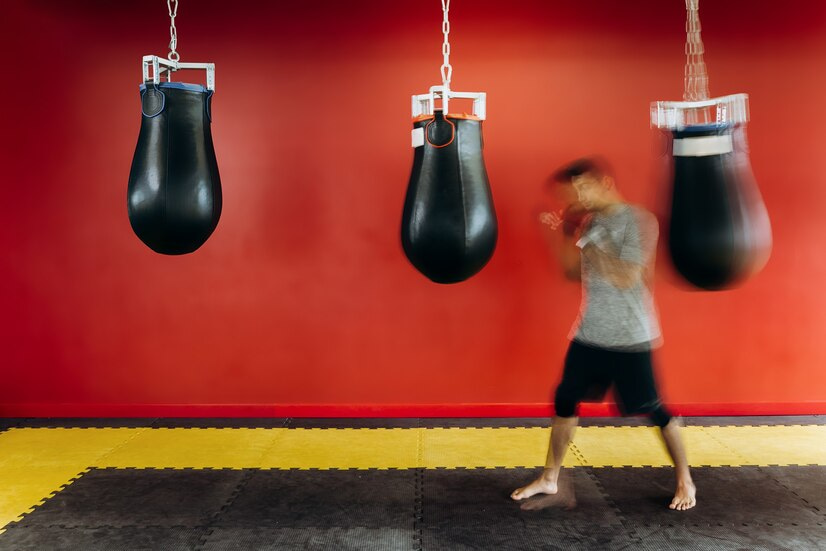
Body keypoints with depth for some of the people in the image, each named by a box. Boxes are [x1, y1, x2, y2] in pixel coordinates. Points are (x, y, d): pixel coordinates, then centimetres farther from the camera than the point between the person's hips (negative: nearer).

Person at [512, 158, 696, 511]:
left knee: (653, 409, 3)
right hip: (589, 333, 6)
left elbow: (626, 278, -21)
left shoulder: (639, 221, -13)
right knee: (564, 400, 7)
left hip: (629, 337, -6)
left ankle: (685, 482, 24)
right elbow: (573, 273, 11)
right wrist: (566, 235, -2)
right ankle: (549, 479, 22)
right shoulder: (589, 221, 6)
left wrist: (592, 240, -21)